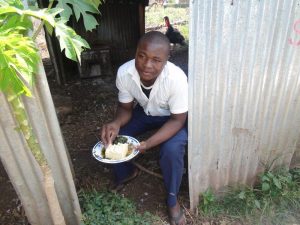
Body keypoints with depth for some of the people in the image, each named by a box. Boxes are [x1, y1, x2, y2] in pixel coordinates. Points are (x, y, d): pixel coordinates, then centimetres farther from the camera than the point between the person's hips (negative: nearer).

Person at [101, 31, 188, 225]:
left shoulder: (176, 78, -36)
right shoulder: (124, 72, -26)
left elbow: (178, 120, -26)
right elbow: (125, 108, -11)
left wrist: (147, 144, -39)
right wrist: (116, 123, -34)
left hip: (173, 117, -3)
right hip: (145, 112, 4)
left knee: (171, 149, -29)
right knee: (112, 137, -12)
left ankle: (172, 198, 3)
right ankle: (126, 173, 22)